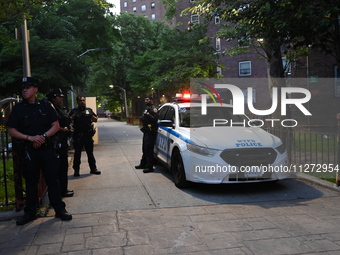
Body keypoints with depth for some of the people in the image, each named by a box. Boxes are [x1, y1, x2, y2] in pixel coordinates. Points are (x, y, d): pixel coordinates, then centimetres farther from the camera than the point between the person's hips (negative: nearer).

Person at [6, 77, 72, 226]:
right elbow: (11, 131, 1)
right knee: (31, 182, 9)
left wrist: (43, 136, -14)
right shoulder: (18, 108, 2)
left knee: (52, 180, 4)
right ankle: (30, 212, 22)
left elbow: (55, 125, 3)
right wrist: (29, 138, -14)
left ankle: (60, 210, 13)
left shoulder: (45, 106, 4)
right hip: (29, 150, 0)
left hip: (47, 148, 0)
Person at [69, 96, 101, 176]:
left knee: (90, 152, 8)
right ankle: (76, 170, 12)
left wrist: (91, 115, -6)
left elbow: (96, 120, 12)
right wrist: (74, 116, -17)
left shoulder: (89, 110, 12)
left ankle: (93, 168, 16)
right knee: (77, 153, 4)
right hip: (78, 136, -2)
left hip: (88, 135, 2)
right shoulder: (74, 111, 5)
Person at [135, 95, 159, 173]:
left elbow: (155, 119, -22)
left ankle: (149, 167, -7)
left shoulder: (153, 108, -9)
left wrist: (148, 115, -28)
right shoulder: (147, 108, 23)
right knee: (145, 149, 18)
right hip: (146, 132, 11)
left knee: (149, 149, -10)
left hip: (150, 132, -11)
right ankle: (143, 164, 29)